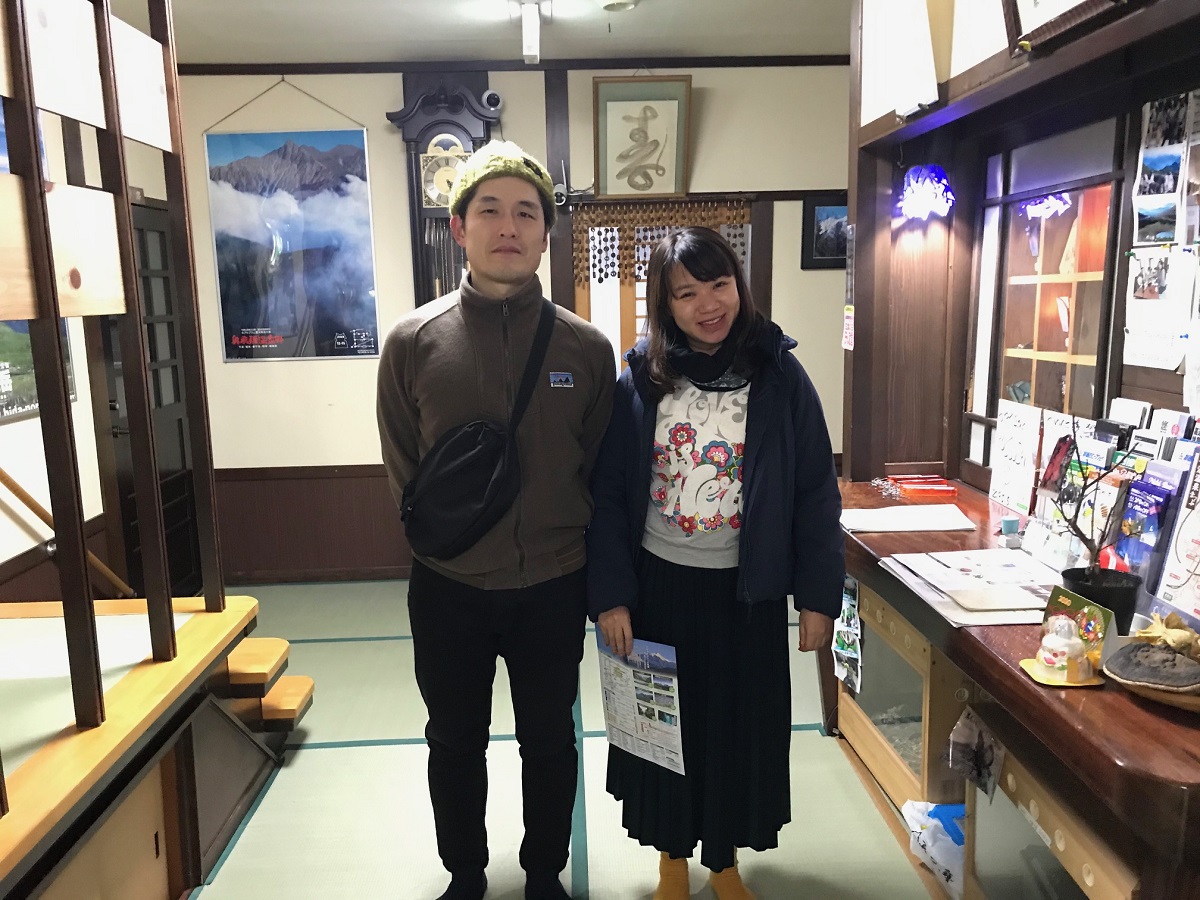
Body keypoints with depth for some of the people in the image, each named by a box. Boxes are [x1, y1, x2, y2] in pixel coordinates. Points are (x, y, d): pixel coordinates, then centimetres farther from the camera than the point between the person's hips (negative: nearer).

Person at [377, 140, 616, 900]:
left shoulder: (587, 347, -6)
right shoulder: (414, 342, -7)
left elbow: (600, 470, 2)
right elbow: (402, 469, 2)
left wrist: (566, 546, 1)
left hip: (553, 588, 0)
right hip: (449, 589, 0)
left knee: (550, 743, 18)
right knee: (456, 743, 19)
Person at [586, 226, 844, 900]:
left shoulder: (779, 376, -7)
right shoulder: (638, 381, -7)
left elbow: (817, 493, -4)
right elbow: (608, 496, -4)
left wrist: (819, 596, -6)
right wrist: (610, 595, -8)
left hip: (748, 592, 0)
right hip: (658, 586, 0)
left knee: (741, 726, 14)